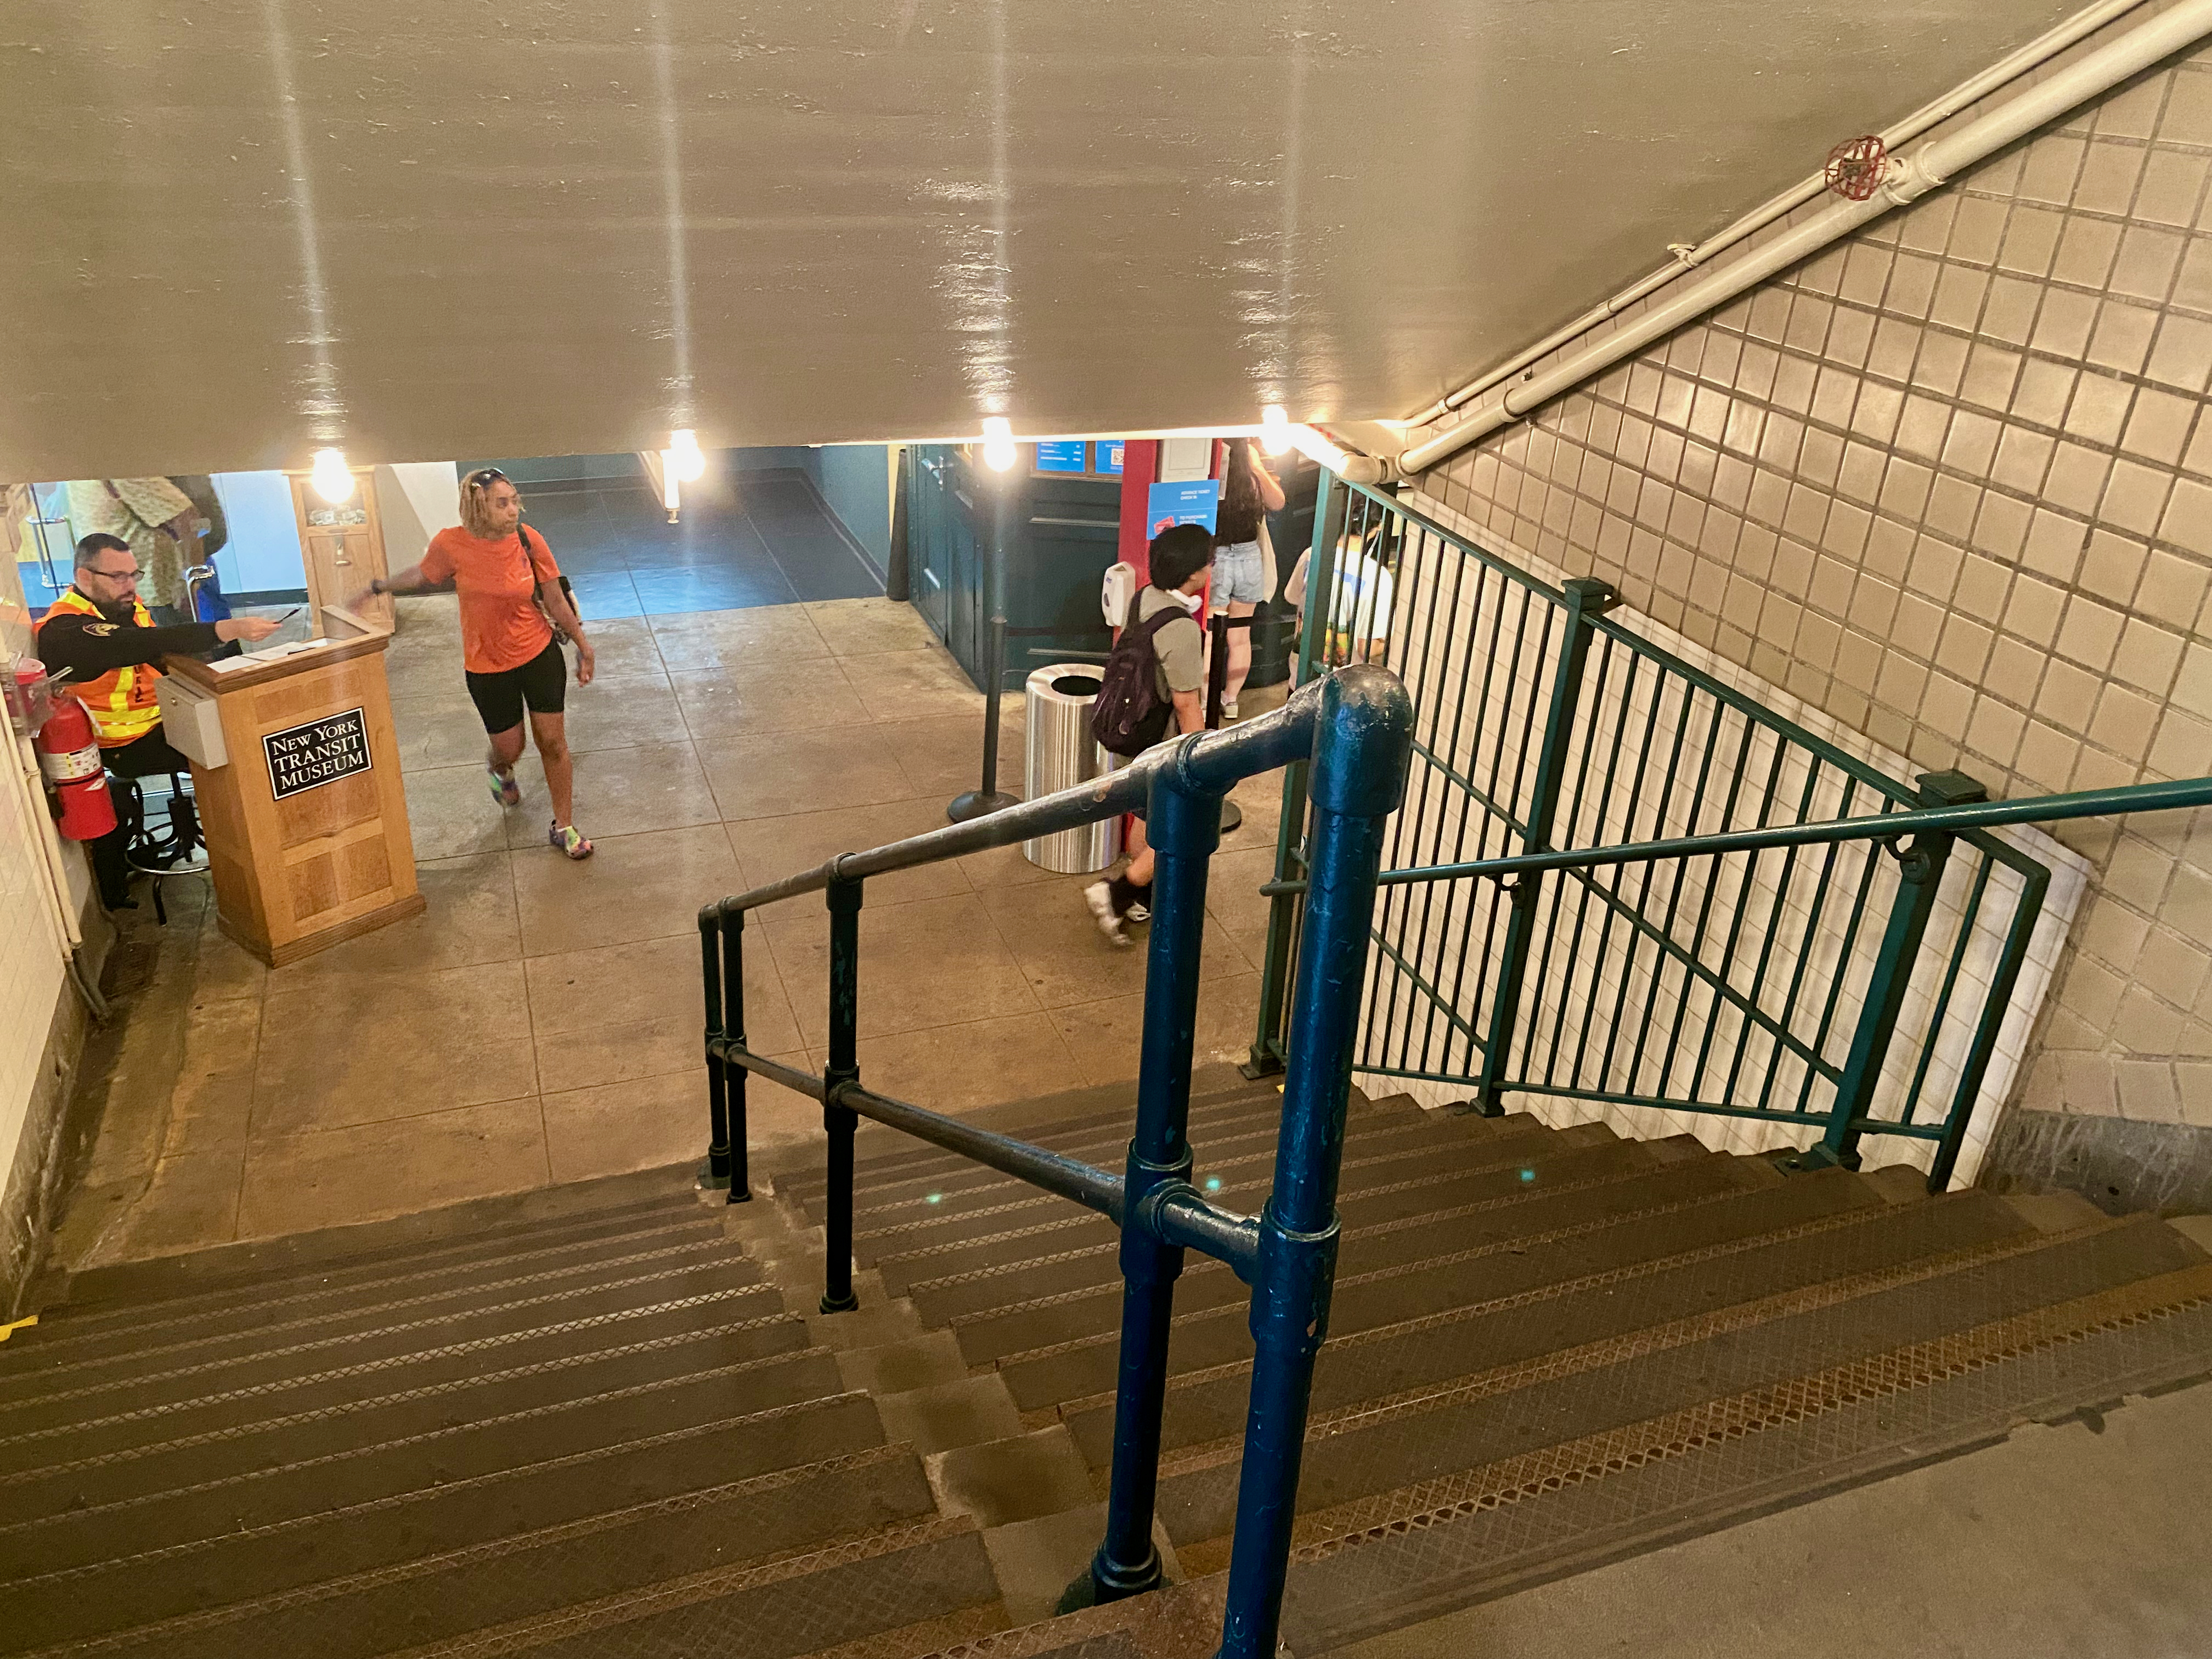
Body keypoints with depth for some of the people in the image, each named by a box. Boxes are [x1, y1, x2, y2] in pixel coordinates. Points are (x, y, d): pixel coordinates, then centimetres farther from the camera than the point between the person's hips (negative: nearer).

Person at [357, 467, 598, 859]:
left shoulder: (529, 541, -15)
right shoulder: (451, 544, -17)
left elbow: (556, 601, -4)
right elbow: (425, 576, 7)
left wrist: (584, 648, 2)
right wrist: (379, 586, 17)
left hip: (540, 655, 0)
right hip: (488, 667, 0)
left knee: (553, 743, 4)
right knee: (509, 748, 12)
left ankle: (563, 827, 22)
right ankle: (500, 770, 53)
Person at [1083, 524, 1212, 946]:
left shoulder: (1145, 598, -3)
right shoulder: (1181, 629, -30)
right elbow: (1187, 705, -25)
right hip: (1170, 746, -9)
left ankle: (1142, 899, 38)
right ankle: (1115, 893, 8)